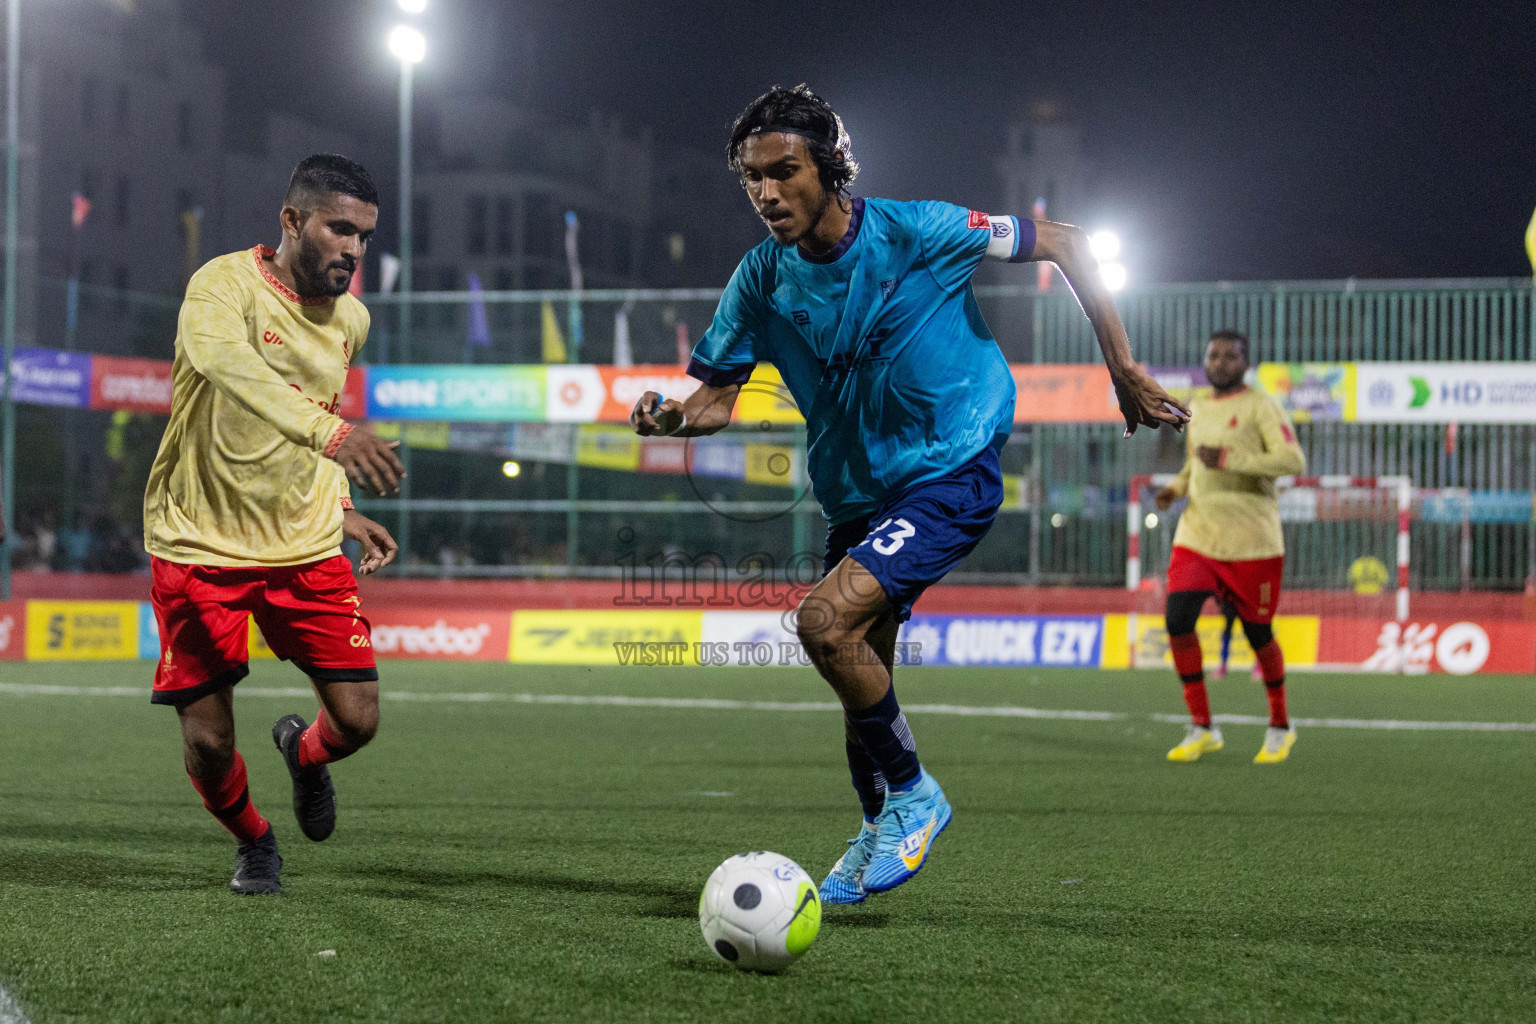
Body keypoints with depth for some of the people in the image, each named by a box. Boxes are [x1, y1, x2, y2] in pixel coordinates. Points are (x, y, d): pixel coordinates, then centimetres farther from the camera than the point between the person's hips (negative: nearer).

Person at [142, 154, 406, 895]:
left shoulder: (350, 320, 4)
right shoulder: (224, 285, -18)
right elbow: (228, 364, -42)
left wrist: (341, 510, 9)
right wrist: (331, 434, -56)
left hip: (306, 546, 5)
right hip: (200, 543, -4)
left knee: (358, 720, -5)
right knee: (207, 742, -3)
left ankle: (303, 752, 31)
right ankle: (252, 841, 29)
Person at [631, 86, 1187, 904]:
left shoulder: (917, 233, -17)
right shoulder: (762, 279, -5)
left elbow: (1063, 245, -6)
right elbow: (720, 395, 2)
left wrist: (1124, 370, -4)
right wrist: (672, 418, -23)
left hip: (950, 475, -6)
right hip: (856, 494, 6)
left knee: (824, 622, -24)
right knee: (861, 676, 13)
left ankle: (913, 794, -5)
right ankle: (880, 836, 38)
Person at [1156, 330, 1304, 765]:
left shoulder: (1260, 406, -7)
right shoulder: (1198, 408, 14)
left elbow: (1293, 460, -19)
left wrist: (1228, 458, -26)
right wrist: (1175, 487, 9)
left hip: (1250, 541, -5)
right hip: (1196, 536, 5)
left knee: (1258, 632, 4)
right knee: (1178, 619, -12)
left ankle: (1280, 728, 25)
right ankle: (1202, 728, -1)